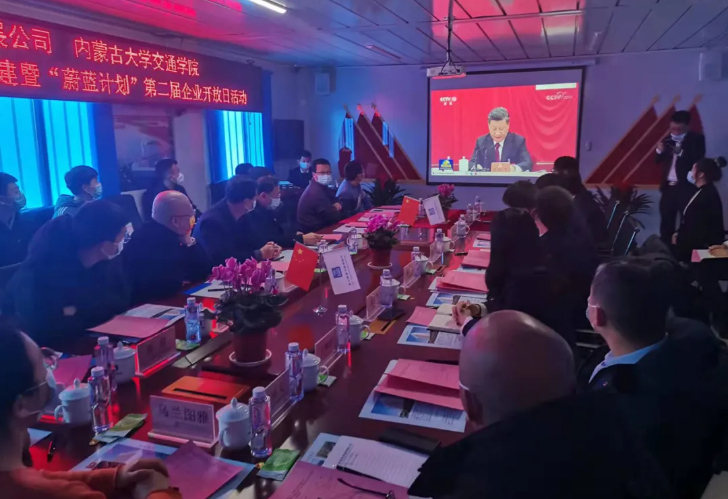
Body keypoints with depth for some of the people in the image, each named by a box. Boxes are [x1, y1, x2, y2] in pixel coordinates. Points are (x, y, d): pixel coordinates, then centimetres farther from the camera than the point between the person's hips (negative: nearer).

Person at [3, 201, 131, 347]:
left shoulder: (109, 261, -12)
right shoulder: (40, 269, -29)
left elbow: (121, 301, -11)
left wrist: (78, 312, -23)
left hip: (84, 341, 4)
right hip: (37, 346, -3)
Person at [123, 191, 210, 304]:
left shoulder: (171, 236, 2)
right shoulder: (146, 240, -23)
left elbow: (203, 271, 4)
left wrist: (188, 241, -7)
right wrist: (182, 282, -8)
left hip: (170, 299, 8)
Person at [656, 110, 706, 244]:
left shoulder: (696, 138, -2)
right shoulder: (668, 139, 11)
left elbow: (698, 160, -13)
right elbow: (659, 161, 12)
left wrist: (681, 152, -27)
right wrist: (659, 151, -9)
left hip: (686, 187, -5)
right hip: (668, 186, 5)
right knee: (666, 221, 10)